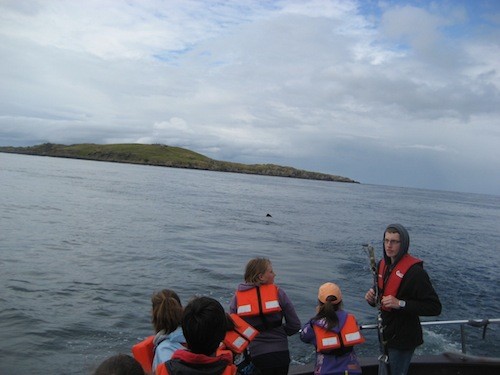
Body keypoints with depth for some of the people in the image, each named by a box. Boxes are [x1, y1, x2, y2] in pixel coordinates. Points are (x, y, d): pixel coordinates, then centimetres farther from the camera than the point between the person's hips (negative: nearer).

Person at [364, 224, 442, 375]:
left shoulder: (415, 271, -22)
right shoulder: (383, 264, 2)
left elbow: (435, 307, -24)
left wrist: (401, 304, -31)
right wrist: (372, 297, -7)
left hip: (403, 339, -7)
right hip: (385, 334, 7)